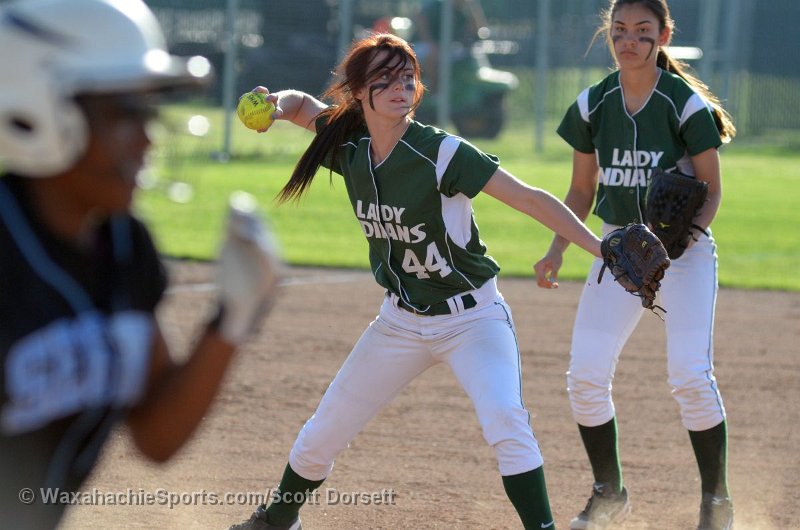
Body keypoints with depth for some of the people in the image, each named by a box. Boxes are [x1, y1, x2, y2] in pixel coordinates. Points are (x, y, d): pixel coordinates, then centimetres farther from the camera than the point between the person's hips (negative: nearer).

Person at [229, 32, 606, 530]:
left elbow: (530, 198, -25)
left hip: (473, 319, -5)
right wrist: (275, 105, -11)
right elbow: (301, 104, 13)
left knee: (506, 422, -29)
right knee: (322, 434, 12)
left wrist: (599, 247, -34)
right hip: (401, 321, 5)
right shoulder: (349, 145, -6)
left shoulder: (440, 153, -23)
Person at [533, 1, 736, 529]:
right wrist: (558, 251, -2)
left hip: (685, 248, -4)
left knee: (690, 374, -17)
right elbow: (582, 191, 10)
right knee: (585, 374, -4)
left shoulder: (686, 103, -11)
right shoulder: (593, 105, 1)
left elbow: (712, 190, -7)